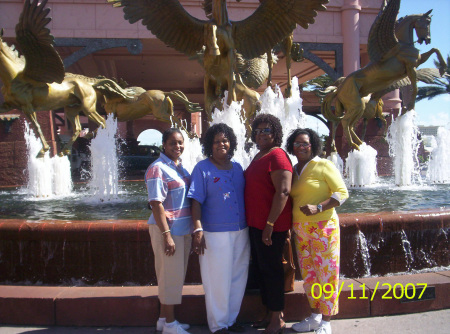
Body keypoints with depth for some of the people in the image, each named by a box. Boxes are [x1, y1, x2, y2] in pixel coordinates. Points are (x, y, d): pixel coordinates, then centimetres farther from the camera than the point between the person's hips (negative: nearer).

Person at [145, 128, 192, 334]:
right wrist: (166, 234, -21)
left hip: (183, 228, 8)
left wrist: (194, 228, 13)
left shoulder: (179, 166, 11)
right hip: (167, 229, -8)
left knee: (176, 275, 15)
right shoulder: (158, 169, -14)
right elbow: (156, 204, -18)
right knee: (170, 275, 1)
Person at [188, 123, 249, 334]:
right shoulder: (202, 168, -5)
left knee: (238, 278, 13)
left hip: (241, 232, 6)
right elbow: (196, 202, -10)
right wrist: (198, 230, -18)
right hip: (215, 234, -6)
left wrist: (249, 225, 13)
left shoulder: (237, 167, 11)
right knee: (218, 280, 1)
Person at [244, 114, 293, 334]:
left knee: (270, 268, -1)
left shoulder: (277, 156, -14)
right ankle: (269, 315, 29)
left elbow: (283, 191, -23)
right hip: (255, 223, 10)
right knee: (259, 268, 15)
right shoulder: (258, 157, 15)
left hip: (271, 225, -9)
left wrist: (270, 223, -25)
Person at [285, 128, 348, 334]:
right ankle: (315, 316, 26)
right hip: (300, 228, 6)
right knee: (308, 274, 12)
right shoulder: (293, 171, 13)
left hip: (323, 227, -6)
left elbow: (342, 192, -11)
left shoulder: (324, 166, -6)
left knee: (326, 272, -2)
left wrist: (318, 208, -22)